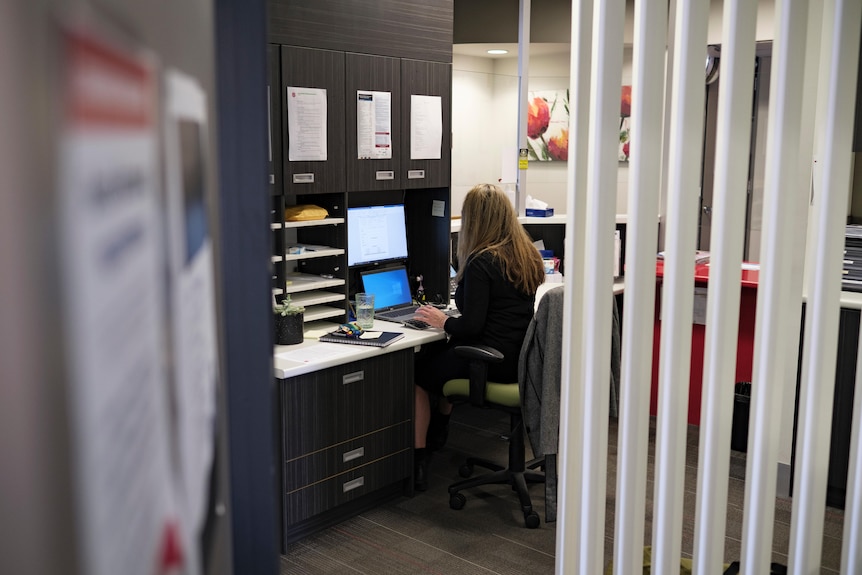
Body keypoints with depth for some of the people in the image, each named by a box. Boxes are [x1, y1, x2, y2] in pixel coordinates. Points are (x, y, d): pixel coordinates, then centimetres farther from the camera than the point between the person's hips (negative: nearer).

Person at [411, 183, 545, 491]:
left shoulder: (482, 262, -19)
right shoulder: (529, 256, 6)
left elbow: (471, 326, -22)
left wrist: (443, 321, -2)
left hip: (493, 363, -9)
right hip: (522, 359, 9)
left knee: (417, 371, 14)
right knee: (442, 351, 31)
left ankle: (418, 459, 18)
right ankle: (438, 430, 45)